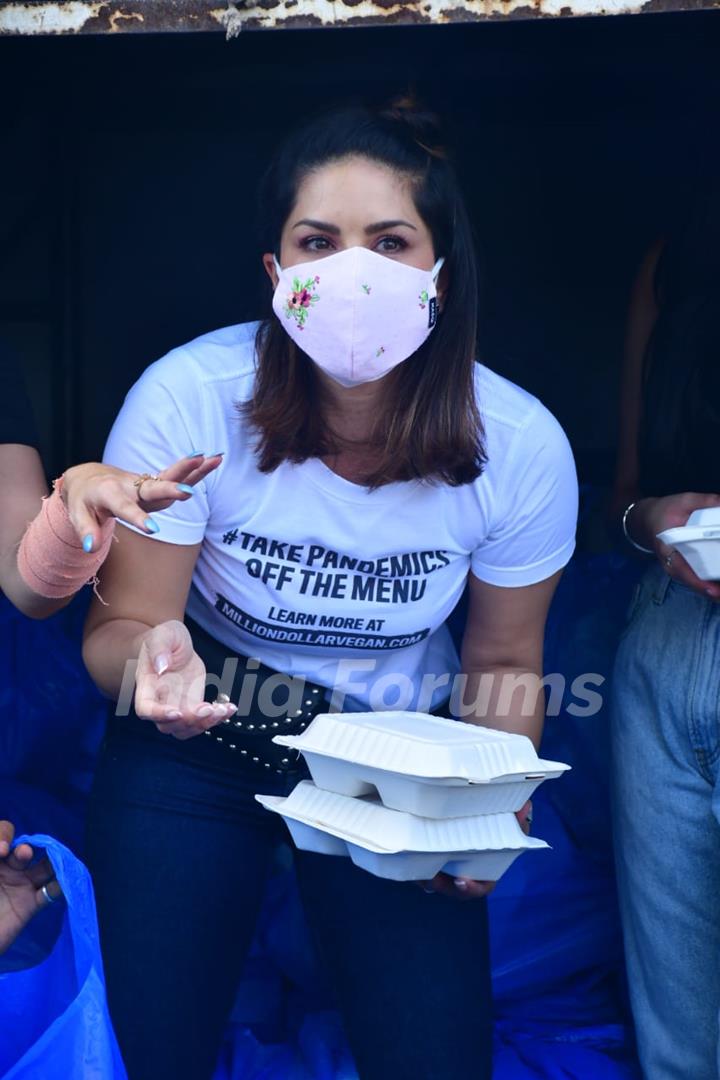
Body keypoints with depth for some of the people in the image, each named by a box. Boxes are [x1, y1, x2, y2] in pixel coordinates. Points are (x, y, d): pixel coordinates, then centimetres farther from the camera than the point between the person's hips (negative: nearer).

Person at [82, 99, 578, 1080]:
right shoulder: (188, 399, -23)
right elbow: (119, 625, -14)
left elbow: (503, 662, -2)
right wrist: (151, 659, -38)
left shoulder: (523, 446, -17)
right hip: (199, 741, -1)